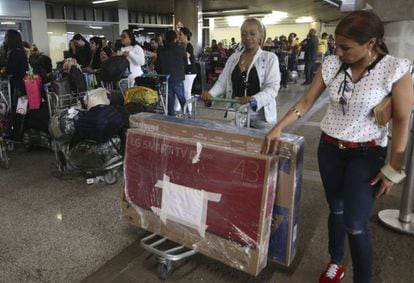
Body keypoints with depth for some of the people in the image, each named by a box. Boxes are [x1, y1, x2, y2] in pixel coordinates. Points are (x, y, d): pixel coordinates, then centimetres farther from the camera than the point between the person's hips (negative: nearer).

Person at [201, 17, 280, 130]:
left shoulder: (270, 58, -2)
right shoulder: (233, 57, 10)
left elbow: (272, 87, -12)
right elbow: (222, 82, 9)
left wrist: (254, 99, -30)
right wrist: (210, 93, -12)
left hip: (260, 117, -3)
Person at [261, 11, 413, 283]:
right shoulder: (331, 65, -6)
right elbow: (306, 102, 2)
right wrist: (278, 129, -5)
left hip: (367, 154, -3)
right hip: (330, 147, 4)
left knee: (355, 225, -6)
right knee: (335, 209, 17)